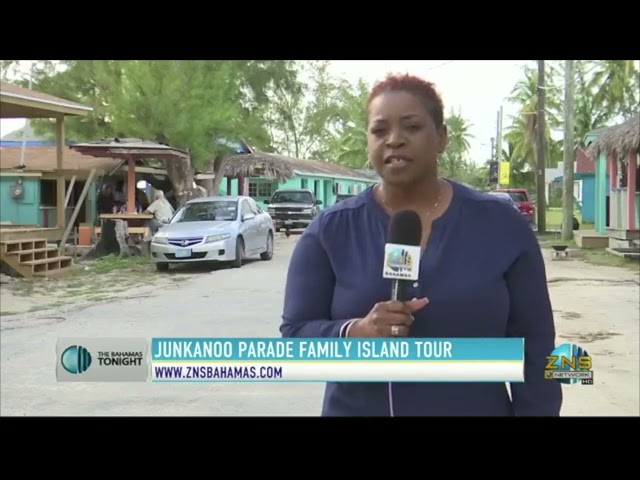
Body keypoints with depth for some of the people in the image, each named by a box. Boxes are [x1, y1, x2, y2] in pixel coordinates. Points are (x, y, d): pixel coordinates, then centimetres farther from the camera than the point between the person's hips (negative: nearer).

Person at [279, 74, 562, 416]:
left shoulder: (501, 225, -3)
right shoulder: (330, 231, -4)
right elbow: (295, 334, -5)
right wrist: (355, 332, -23)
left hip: (480, 408, 1)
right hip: (354, 409, 0)